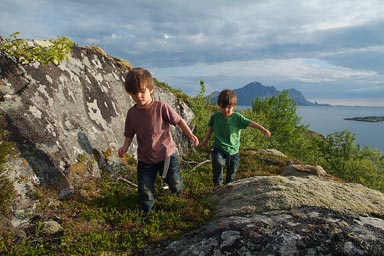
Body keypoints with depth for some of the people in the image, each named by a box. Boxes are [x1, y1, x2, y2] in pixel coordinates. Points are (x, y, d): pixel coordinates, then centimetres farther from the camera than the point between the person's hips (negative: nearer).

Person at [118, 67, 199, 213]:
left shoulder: (161, 107, -17)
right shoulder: (132, 113, -6)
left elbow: (178, 120, -9)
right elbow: (130, 134, 6)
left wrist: (190, 135, -16)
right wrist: (125, 147, -10)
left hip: (166, 153, -2)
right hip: (145, 158, 2)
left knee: (175, 183, 13)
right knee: (144, 188, 8)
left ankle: (178, 190, 51)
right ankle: (146, 212, 34)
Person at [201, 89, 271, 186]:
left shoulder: (237, 117, -7)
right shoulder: (215, 117, 0)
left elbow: (250, 123, -18)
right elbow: (210, 129, 14)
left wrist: (263, 129, -29)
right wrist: (205, 140, 9)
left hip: (233, 151, 1)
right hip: (219, 149, 0)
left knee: (231, 174, 10)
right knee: (217, 162, -31)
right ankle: (217, 183, -16)